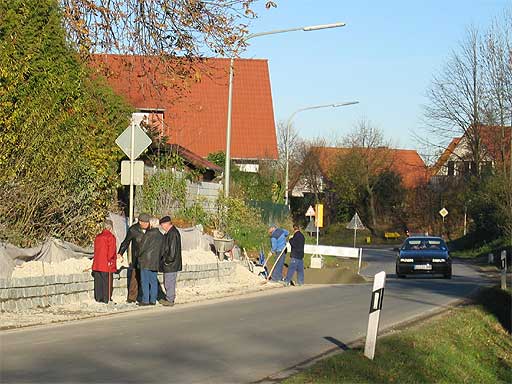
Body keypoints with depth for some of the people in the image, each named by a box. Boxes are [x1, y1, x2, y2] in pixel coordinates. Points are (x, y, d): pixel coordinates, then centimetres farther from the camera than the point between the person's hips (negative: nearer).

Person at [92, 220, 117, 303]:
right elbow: (111, 250, -13)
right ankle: (107, 299, -3)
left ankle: (98, 298, 15)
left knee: (98, 281, 11)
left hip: (97, 263, 7)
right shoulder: (110, 237, -10)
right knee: (107, 281, -3)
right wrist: (111, 261, -4)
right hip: (106, 264, -7)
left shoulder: (98, 237, 12)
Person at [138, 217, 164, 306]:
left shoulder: (149, 234, -14)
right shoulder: (161, 236, 7)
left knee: (145, 281, -1)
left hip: (146, 261, -7)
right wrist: (158, 260, 17)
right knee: (153, 281, 10)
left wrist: (139, 255, 7)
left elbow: (143, 247, -10)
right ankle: (153, 300, 11)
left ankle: (145, 300, -1)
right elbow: (161, 249, 11)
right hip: (155, 262, 7)